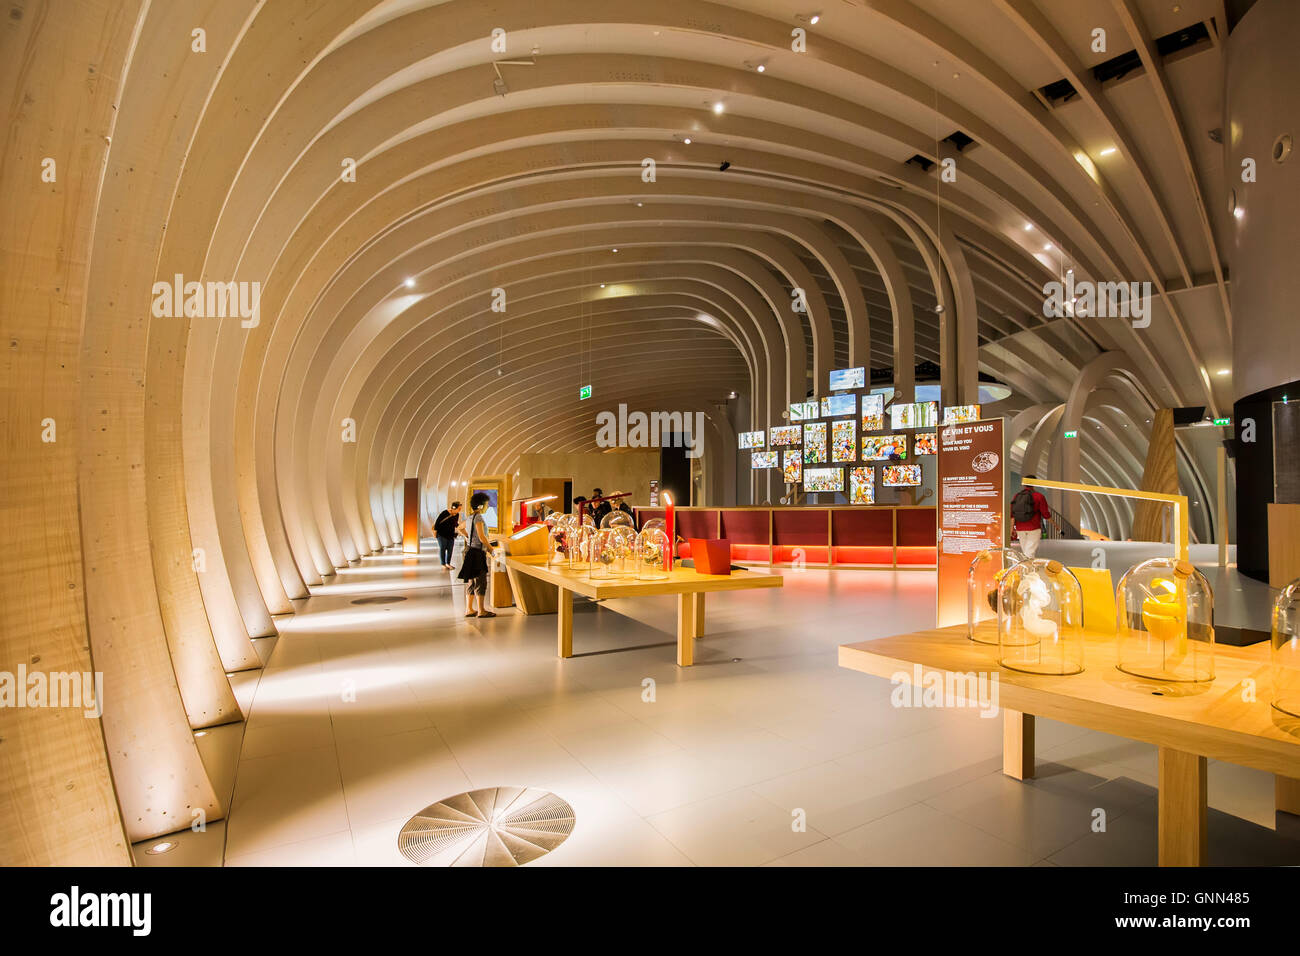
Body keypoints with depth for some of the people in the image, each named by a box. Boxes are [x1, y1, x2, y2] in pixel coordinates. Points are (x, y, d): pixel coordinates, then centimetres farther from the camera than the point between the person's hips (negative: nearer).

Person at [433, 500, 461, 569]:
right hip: (442, 534, -5)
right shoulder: (444, 513, -19)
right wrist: (435, 532, -9)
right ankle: (443, 564, 7)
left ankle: (448, 563, 18)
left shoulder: (457, 514, -1)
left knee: (450, 549, 6)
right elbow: (437, 522, -13)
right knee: (442, 549, 0)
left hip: (451, 535, 6)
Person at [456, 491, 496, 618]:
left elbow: (460, 529, 29)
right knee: (480, 581, -4)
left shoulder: (471, 517, 12)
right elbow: (482, 537, -21)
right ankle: (481, 610, 1)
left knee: (471, 581, 13)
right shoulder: (478, 517, -16)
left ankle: (469, 609, 19)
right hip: (477, 552, -10)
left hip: (471, 550, 10)